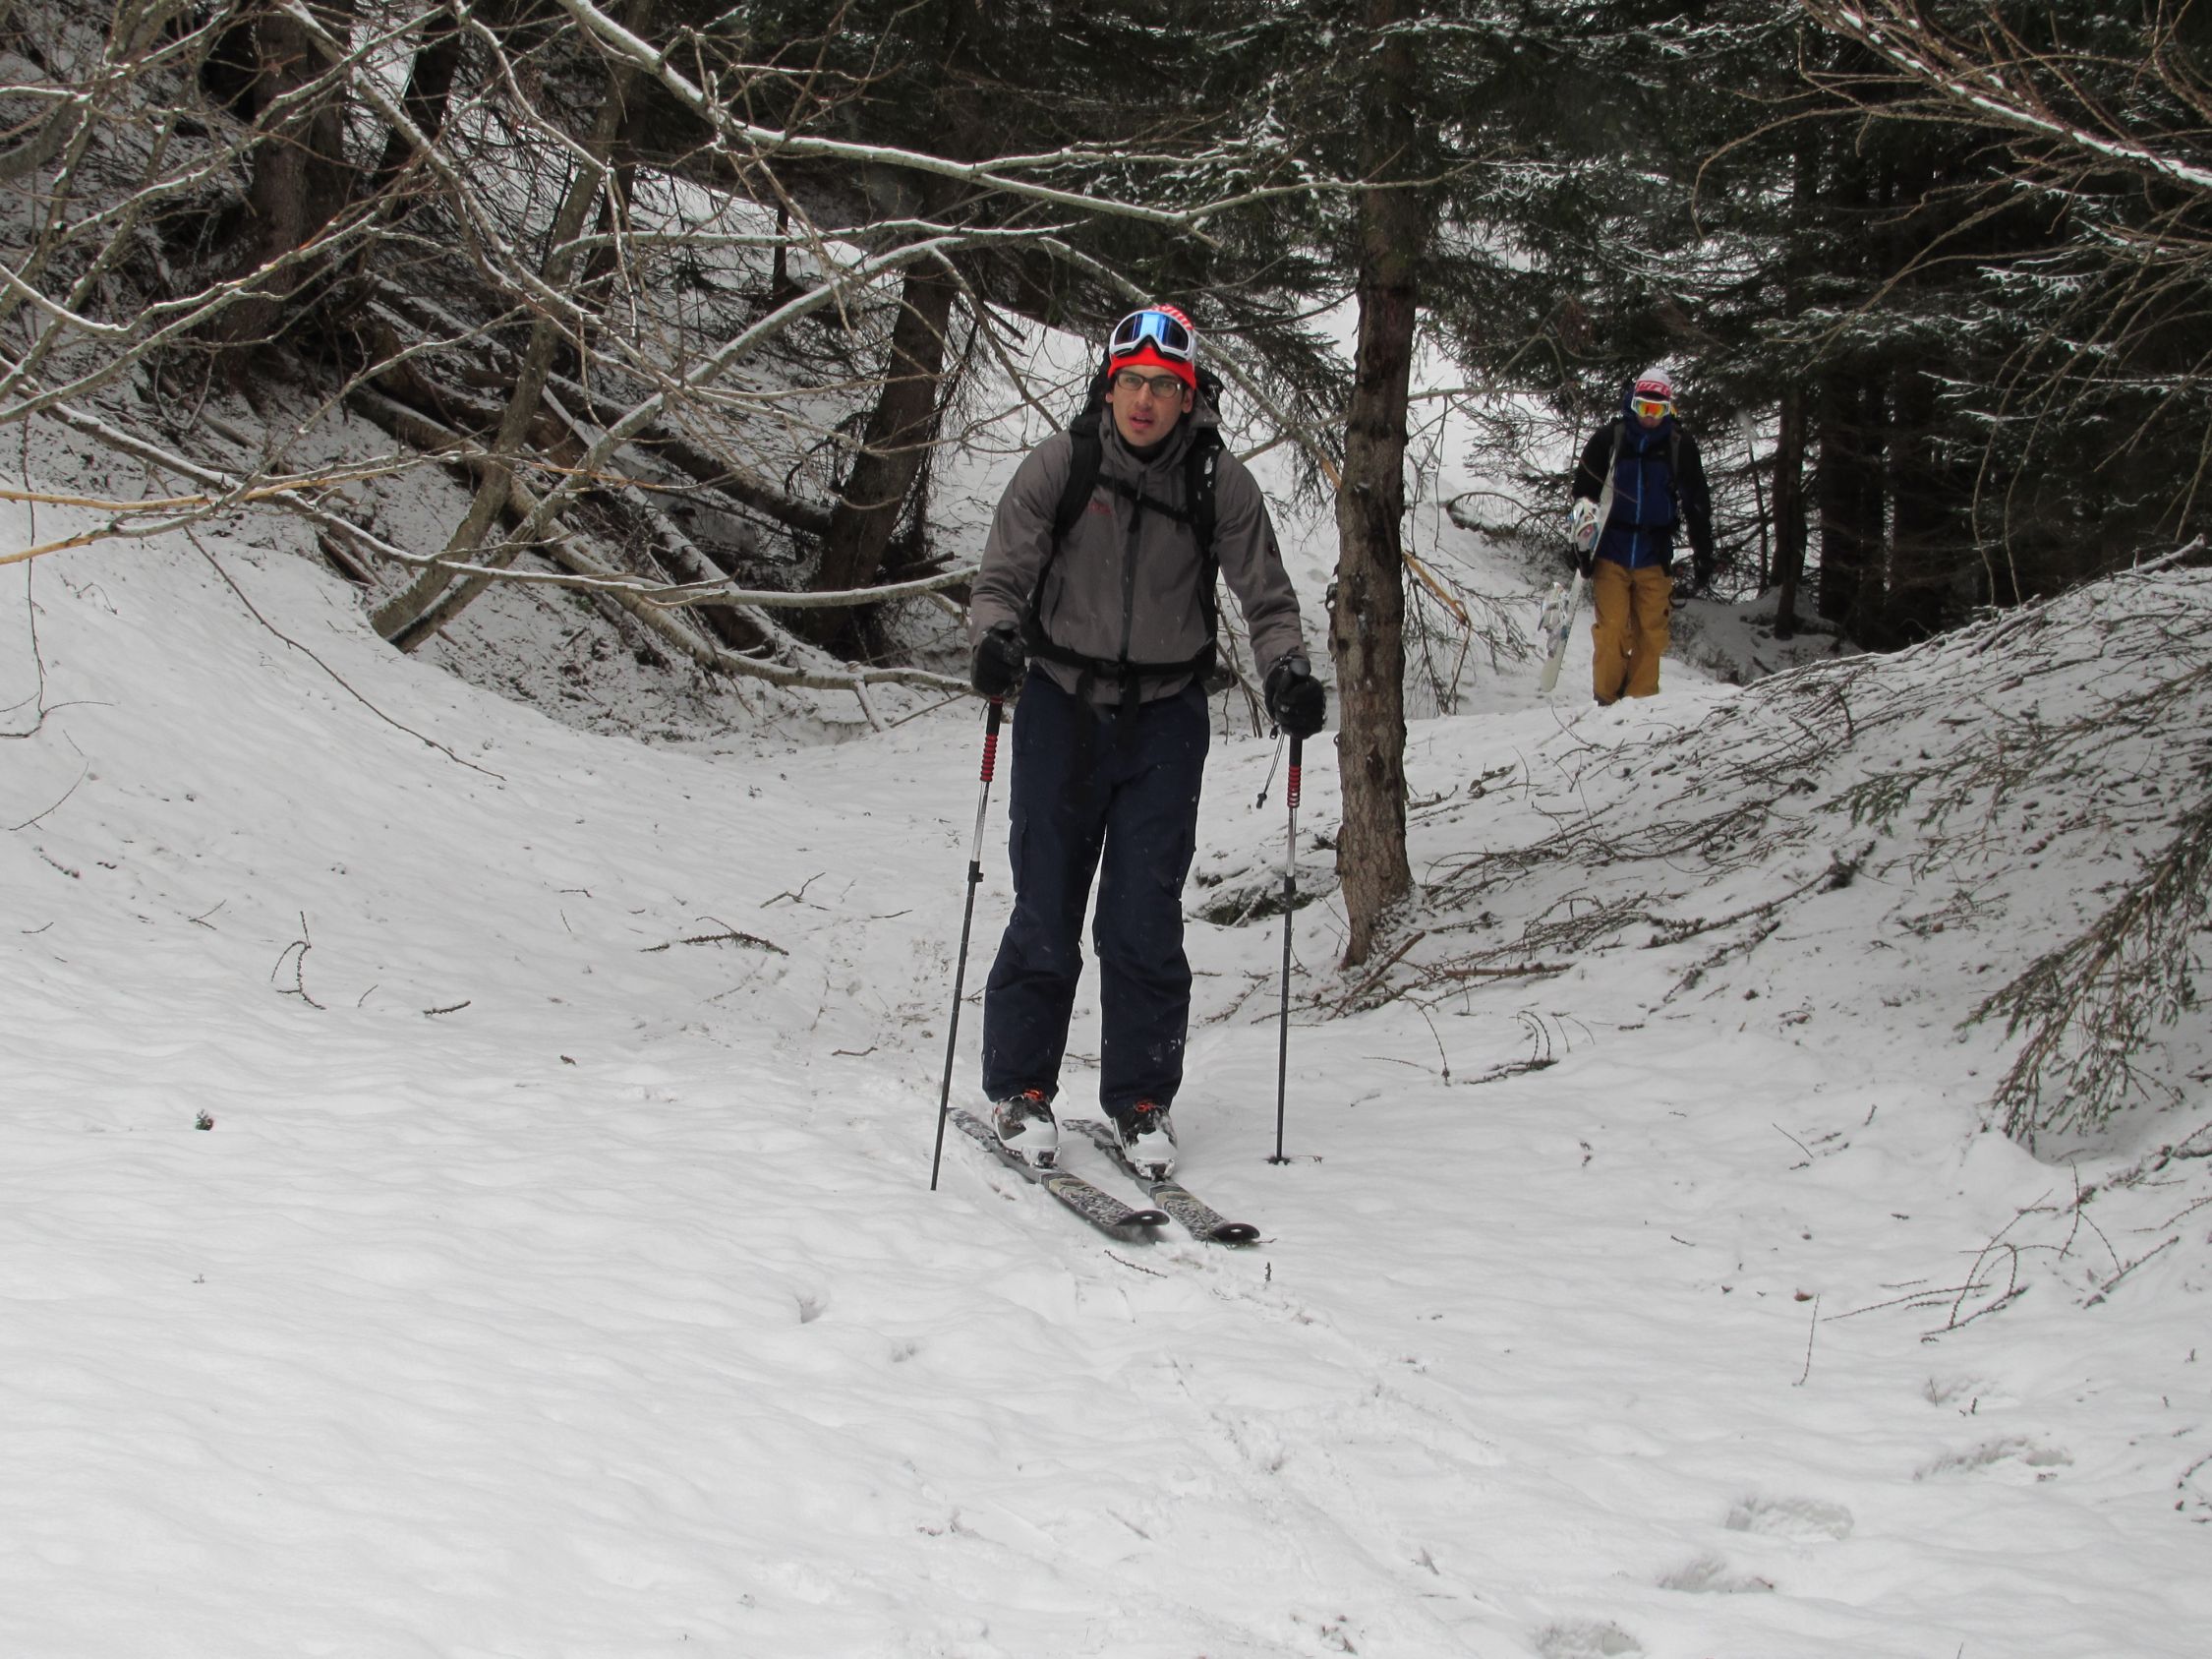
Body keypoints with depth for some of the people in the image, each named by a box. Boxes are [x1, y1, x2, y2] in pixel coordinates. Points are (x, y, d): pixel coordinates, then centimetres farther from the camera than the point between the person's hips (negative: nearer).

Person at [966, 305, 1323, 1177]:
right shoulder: (1058, 465, -6)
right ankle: (1019, 1086, 14)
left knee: (1146, 917, -2)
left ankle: (1140, 1098, 11)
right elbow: (1002, 575, -4)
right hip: (1061, 708, 0)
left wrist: (1287, 671, -20)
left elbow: (1264, 596, -2)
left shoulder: (1220, 483, -5)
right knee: (1046, 909, -1)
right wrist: (996, 637, -24)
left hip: (1164, 719, 0)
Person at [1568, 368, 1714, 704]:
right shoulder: (1609, 439, 2)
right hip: (1611, 553, -1)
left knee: (1650, 632, 0)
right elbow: (1583, 491, 8)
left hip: (1655, 557, 1)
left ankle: (1641, 699, 7)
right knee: (1611, 629, -6)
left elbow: (1696, 504, 10)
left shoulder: (1680, 446, 4)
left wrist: (1703, 553, 8)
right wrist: (1581, 542, 3)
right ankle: (1607, 699, 2)